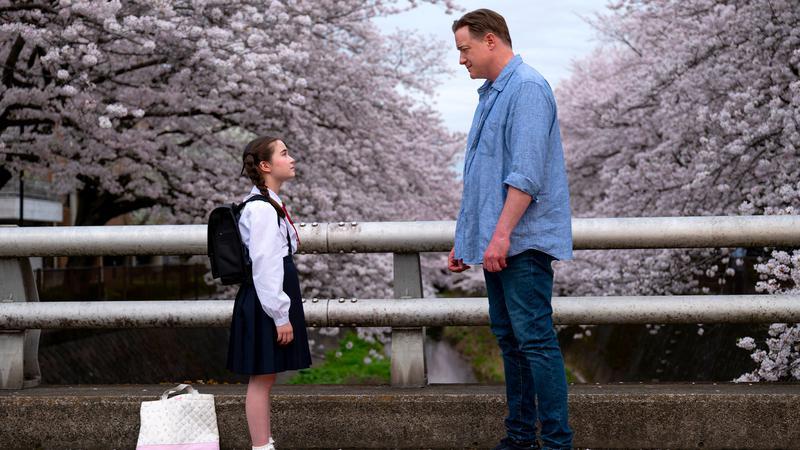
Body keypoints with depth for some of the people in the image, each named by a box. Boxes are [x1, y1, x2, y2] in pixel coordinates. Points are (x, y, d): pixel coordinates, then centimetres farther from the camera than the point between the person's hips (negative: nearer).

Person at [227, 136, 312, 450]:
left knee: (265, 377, 16)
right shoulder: (262, 209, -18)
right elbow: (264, 266, -22)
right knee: (261, 378, -3)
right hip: (265, 302, -10)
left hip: (273, 297, 10)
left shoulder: (270, 204, 14)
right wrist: (281, 315, -20)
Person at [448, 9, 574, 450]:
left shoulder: (527, 88, -11)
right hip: (496, 244, 10)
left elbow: (526, 173, -20)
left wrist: (501, 234, -24)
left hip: (522, 241, -10)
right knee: (509, 339, 11)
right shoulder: (490, 94, 19)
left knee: (534, 339, -8)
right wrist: (464, 240, 21)